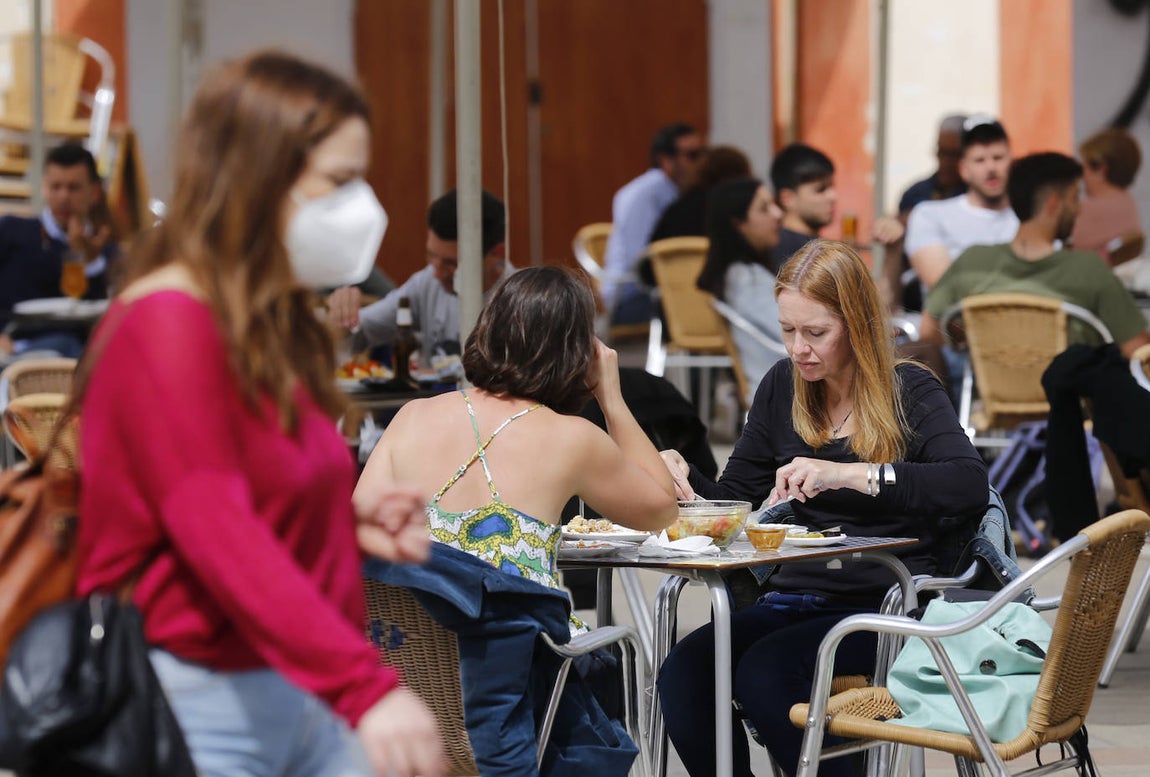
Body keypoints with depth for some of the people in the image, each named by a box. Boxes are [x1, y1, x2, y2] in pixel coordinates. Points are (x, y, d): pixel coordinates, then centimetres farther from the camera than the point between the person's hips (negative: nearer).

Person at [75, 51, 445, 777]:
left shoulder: (275, 324, 13)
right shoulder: (169, 323, -15)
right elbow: (216, 533, -25)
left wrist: (353, 521, 2)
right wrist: (365, 685, -34)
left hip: (300, 693, 8)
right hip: (204, 709, -8)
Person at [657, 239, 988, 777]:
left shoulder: (909, 391, -2)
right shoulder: (783, 387, 13)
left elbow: (971, 486, -20)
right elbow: (734, 498, 19)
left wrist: (849, 474, -30)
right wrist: (678, 474, -4)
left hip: (882, 608, -5)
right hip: (794, 601, 5)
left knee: (762, 672, -31)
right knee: (682, 674, -25)